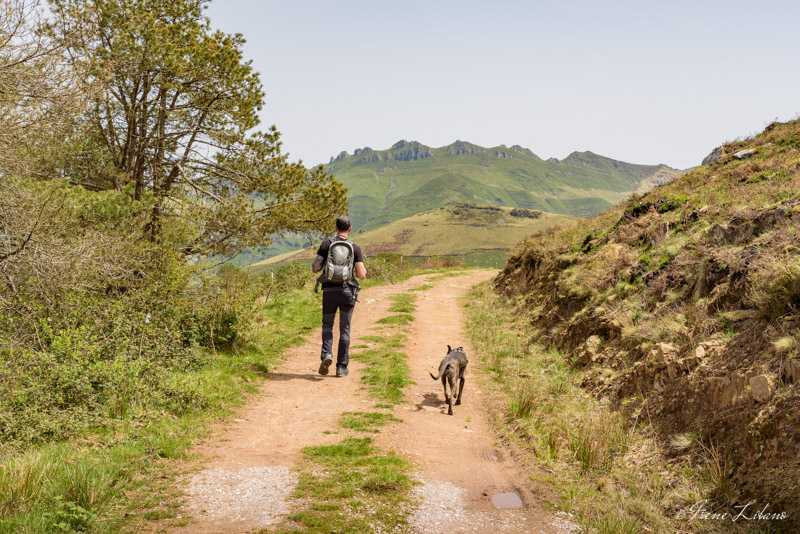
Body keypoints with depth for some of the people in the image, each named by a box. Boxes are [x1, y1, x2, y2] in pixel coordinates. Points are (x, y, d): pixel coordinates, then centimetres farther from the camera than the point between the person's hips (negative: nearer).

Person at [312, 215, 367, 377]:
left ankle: (326, 354, -6)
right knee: (345, 329, 10)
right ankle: (342, 367, 11)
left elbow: (315, 268, -3)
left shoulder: (326, 244, -1)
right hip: (347, 291, 0)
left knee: (327, 324, 18)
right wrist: (363, 269, 18)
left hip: (329, 291, 0)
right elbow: (362, 275, -5)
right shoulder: (355, 248, 0)